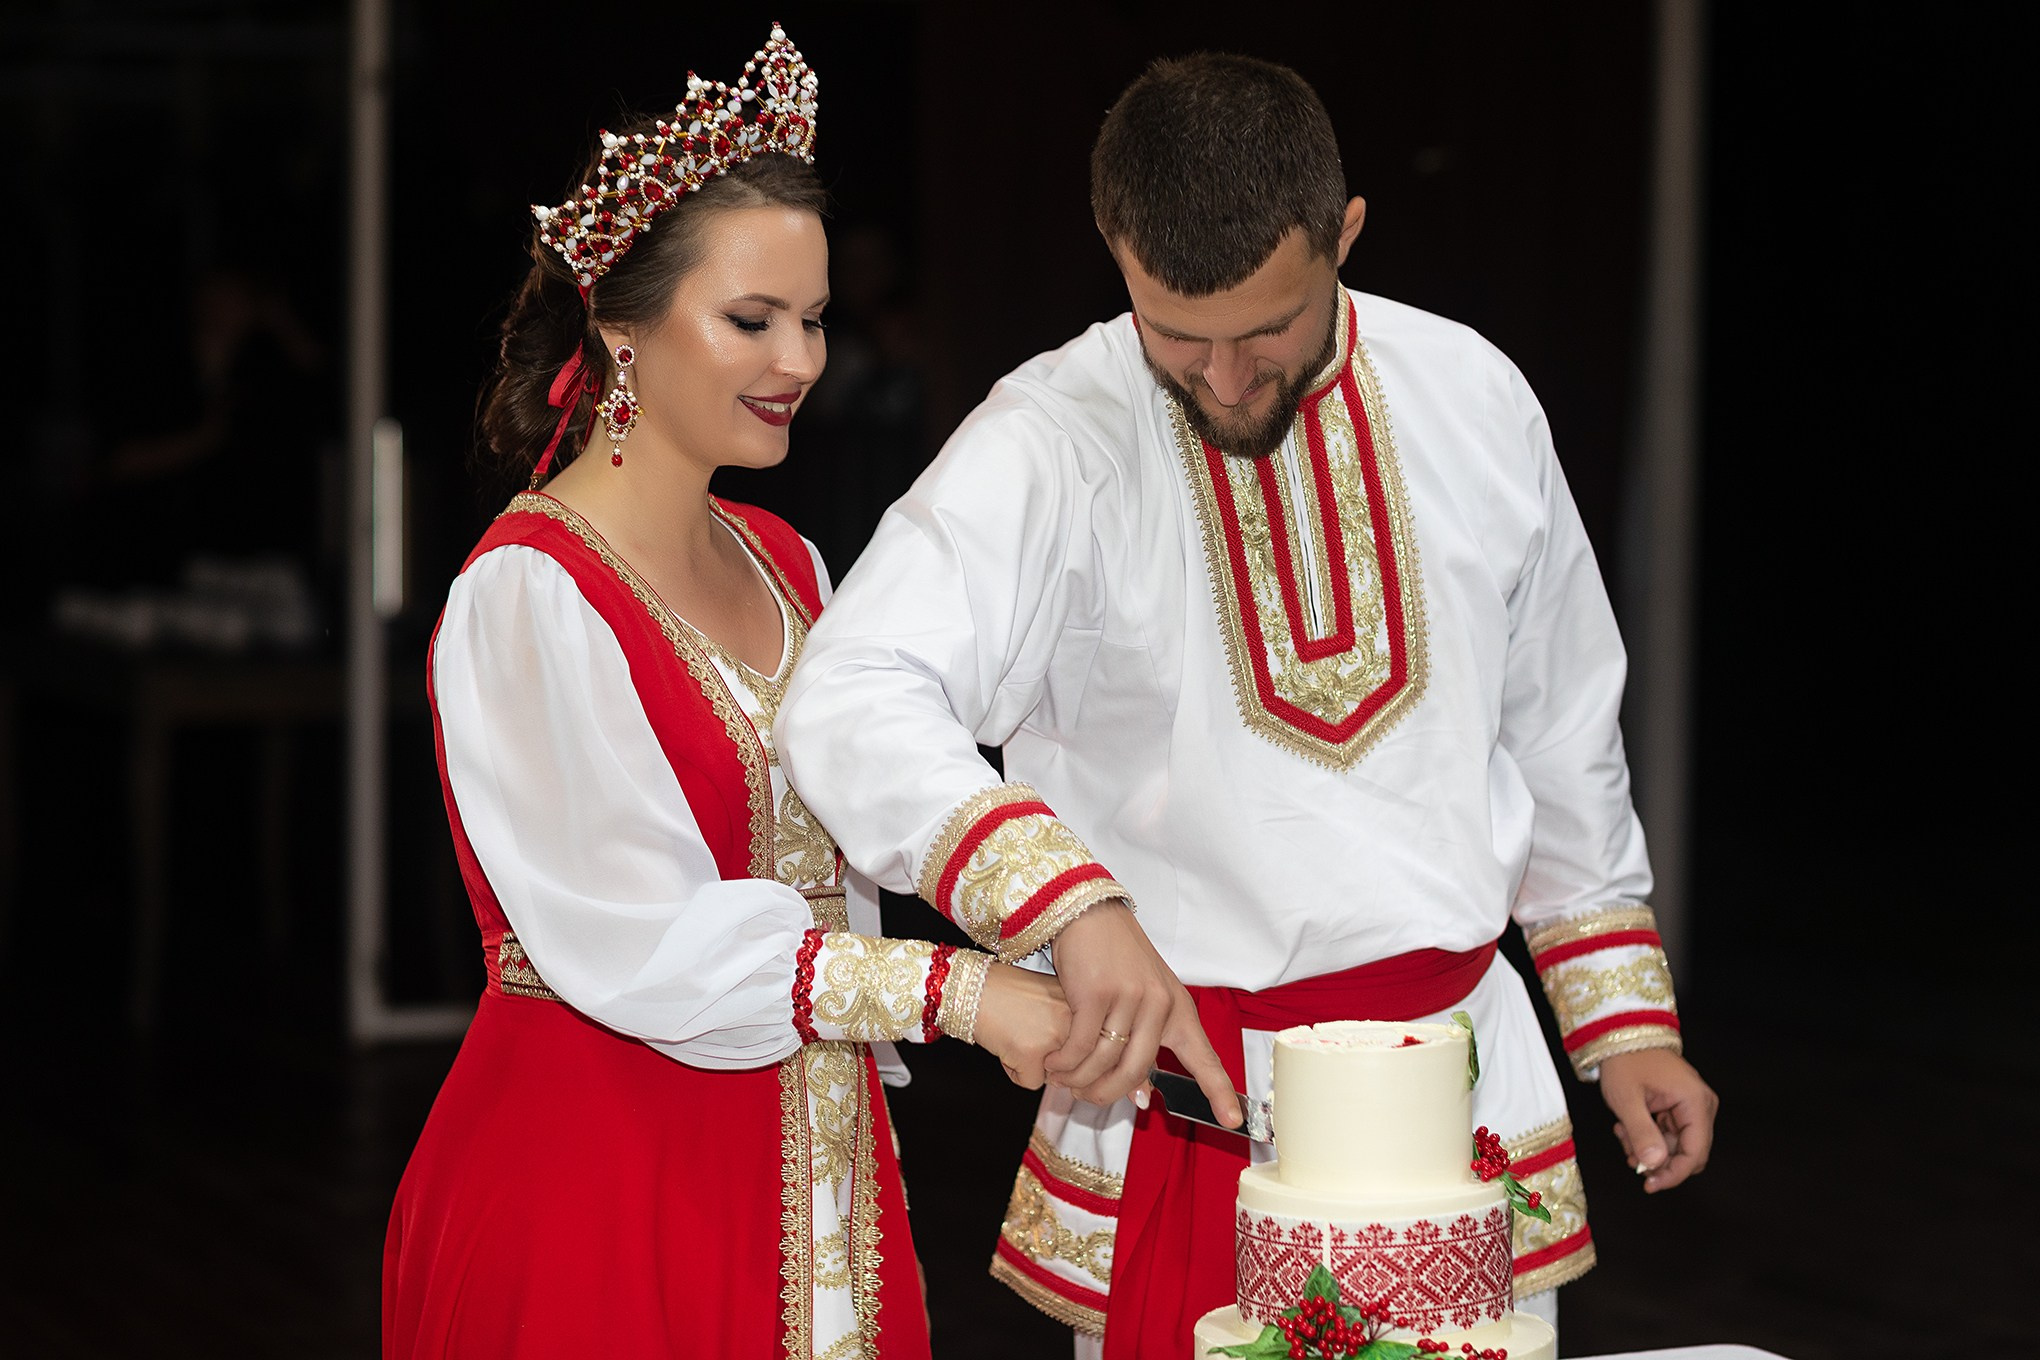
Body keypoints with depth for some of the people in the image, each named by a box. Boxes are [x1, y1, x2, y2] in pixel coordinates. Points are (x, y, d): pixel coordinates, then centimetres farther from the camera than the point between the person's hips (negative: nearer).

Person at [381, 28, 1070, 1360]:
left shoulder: (787, 569, 10)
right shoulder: (528, 593, -14)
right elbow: (641, 942, -20)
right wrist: (948, 987, -23)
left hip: (811, 1184, 7)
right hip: (598, 1184, -7)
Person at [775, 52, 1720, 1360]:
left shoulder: (1473, 398, 1)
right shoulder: (1052, 441, -14)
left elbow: (1564, 740, 12)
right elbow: (854, 704, -28)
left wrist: (1628, 1022, 14)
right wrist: (1074, 907, -42)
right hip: (1185, 1089, -3)